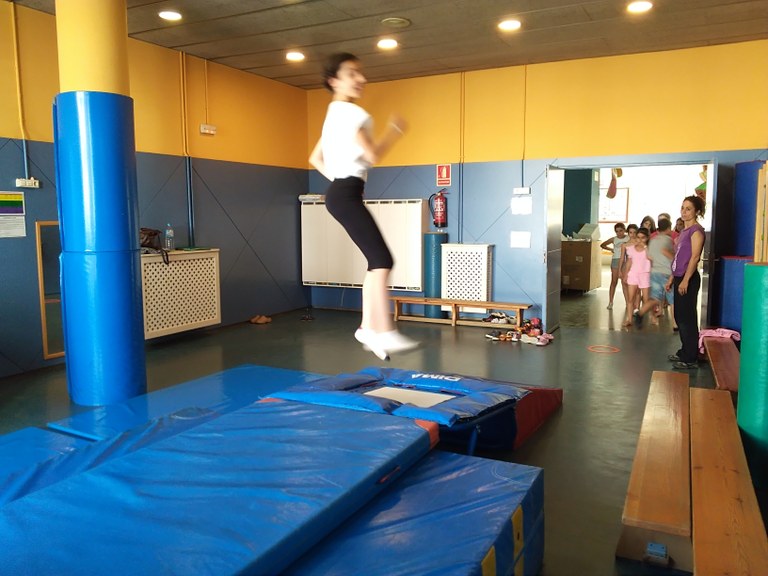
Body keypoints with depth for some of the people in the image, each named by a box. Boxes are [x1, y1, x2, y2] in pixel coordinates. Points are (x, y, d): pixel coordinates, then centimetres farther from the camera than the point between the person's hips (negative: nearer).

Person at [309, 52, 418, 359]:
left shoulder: (334, 113, 24)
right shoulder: (351, 112, -7)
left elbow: (315, 159, 26)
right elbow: (372, 155, -14)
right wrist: (395, 130, 0)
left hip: (340, 192, 10)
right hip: (346, 194, -10)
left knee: (376, 260, 7)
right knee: (382, 259, -18)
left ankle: (368, 328, 9)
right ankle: (385, 333, -24)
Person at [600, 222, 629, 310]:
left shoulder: (628, 239, 1)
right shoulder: (614, 239, 5)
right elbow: (602, 245, 14)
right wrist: (611, 249, 6)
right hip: (615, 260, 1)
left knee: (624, 282, 2)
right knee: (614, 281, 1)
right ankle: (610, 302, 1)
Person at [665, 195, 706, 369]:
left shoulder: (696, 230, -10)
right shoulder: (684, 231, 16)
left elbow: (695, 257, -18)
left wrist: (685, 280, -22)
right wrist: (672, 278, 20)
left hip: (689, 278, -9)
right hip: (679, 277, 9)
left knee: (687, 318, -6)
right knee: (680, 316, 14)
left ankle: (691, 359, -1)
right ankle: (684, 351, 24)